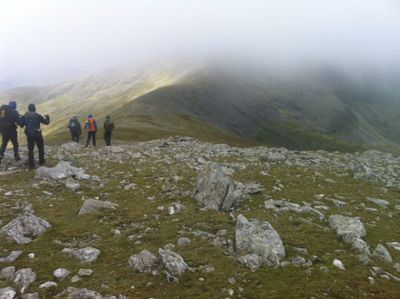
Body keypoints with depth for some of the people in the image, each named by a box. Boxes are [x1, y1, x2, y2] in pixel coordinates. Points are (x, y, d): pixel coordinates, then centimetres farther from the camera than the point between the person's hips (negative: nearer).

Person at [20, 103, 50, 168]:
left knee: (30, 149, 12)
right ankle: (41, 161, 23)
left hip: (29, 135, 2)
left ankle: (31, 163, 10)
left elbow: (21, 125, 5)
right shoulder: (38, 116, -9)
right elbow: (46, 122, -6)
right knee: (41, 148, 17)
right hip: (37, 134, -2)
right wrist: (47, 117, 15)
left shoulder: (25, 116, -1)